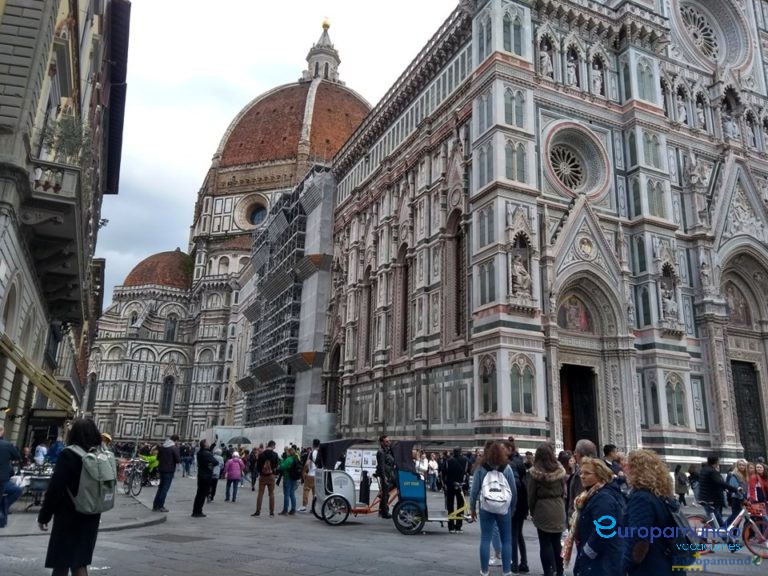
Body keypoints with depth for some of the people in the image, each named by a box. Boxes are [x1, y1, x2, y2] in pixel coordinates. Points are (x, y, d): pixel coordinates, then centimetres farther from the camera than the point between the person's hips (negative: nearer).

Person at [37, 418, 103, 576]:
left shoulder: (68, 454, -15)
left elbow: (55, 488, -15)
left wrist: (44, 515, -5)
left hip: (69, 517, -5)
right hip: (91, 517, 5)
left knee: (61, 563, 8)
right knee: (80, 562, 15)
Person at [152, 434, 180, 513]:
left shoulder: (161, 447, 7)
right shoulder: (174, 448, -14)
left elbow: (158, 458, 15)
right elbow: (178, 460, -13)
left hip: (161, 470, 7)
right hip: (169, 471, -7)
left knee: (160, 487, 17)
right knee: (165, 488, 0)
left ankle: (155, 506, 20)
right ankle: (160, 506, 1)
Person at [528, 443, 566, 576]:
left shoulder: (534, 472, -11)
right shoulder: (560, 470, -1)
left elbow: (531, 495, -5)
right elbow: (564, 492, 7)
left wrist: (532, 511, 9)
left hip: (542, 511, -4)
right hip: (558, 510, 4)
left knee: (545, 543, 4)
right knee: (557, 542, 15)